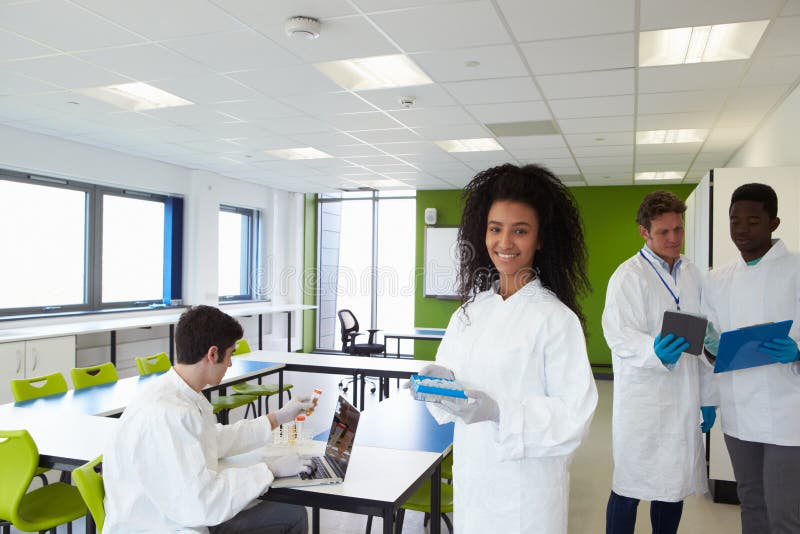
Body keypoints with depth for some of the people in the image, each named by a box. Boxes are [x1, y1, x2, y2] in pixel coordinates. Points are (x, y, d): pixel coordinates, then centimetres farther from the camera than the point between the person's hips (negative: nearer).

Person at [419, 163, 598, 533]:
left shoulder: (557, 319, -14)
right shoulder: (471, 311, 3)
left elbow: (575, 415, -16)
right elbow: (448, 372, 8)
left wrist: (498, 412, -27)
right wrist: (439, 383, -14)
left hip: (526, 491, -5)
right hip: (471, 478, 5)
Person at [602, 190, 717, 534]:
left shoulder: (692, 274, 12)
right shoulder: (629, 275, -8)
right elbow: (620, 335, -17)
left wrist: (708, 397, 14)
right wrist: (655, 351, -36)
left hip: (684, 401, 6)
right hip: (643, 401, -6)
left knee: (674, 486, 13)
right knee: (630, 489, 3)